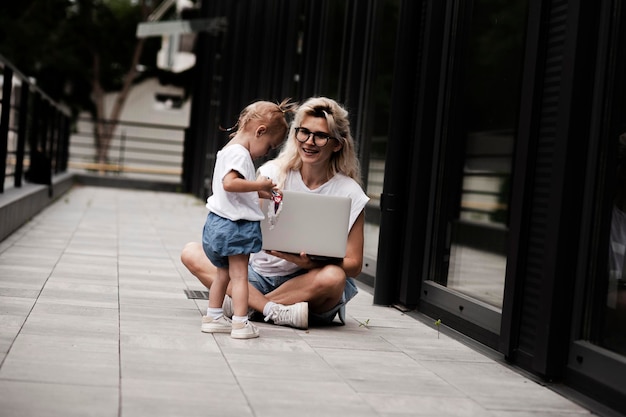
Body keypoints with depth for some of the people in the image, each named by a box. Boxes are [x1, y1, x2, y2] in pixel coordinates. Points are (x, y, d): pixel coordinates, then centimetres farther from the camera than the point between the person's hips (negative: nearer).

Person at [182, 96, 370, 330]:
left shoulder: (349, 193, -6)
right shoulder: (274, 172, -1)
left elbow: (354, 265, -8)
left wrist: (309, 263, -27)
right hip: (259, 274, 3)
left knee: (333, 277, -36)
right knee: (191, 253, -13)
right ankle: (276, 310, -29)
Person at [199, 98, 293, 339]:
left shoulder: (228, 151, 16)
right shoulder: (239, 153, -17)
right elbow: (229, 183, -31)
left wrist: (261, 192, 15)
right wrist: (259, 185, -23)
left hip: (218, 224, 10)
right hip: (235, 226, -10)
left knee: (223, 273, 18)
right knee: (239, 275, -5)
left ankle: (213, 317, 24)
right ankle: (240, 323, -3)